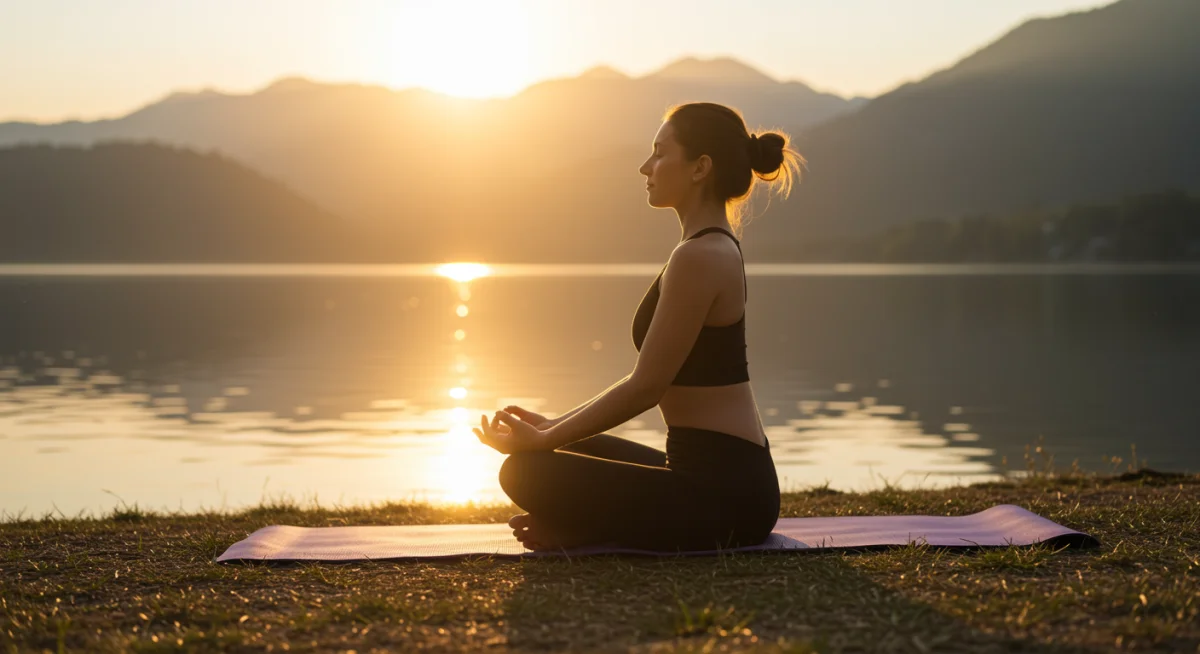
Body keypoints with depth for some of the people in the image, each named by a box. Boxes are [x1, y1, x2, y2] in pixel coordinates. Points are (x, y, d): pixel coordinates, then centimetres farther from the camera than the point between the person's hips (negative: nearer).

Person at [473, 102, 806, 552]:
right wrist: (553, 428, 16)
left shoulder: (700, 257, -17)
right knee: (569, 451, 24)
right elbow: (652, 380, 19)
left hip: (724, 490, -10)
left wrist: (545, 440, -7)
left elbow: (645, 387, -16)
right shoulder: (716, 249, 14)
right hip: (726, 477, 10)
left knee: (527, 472, -17)